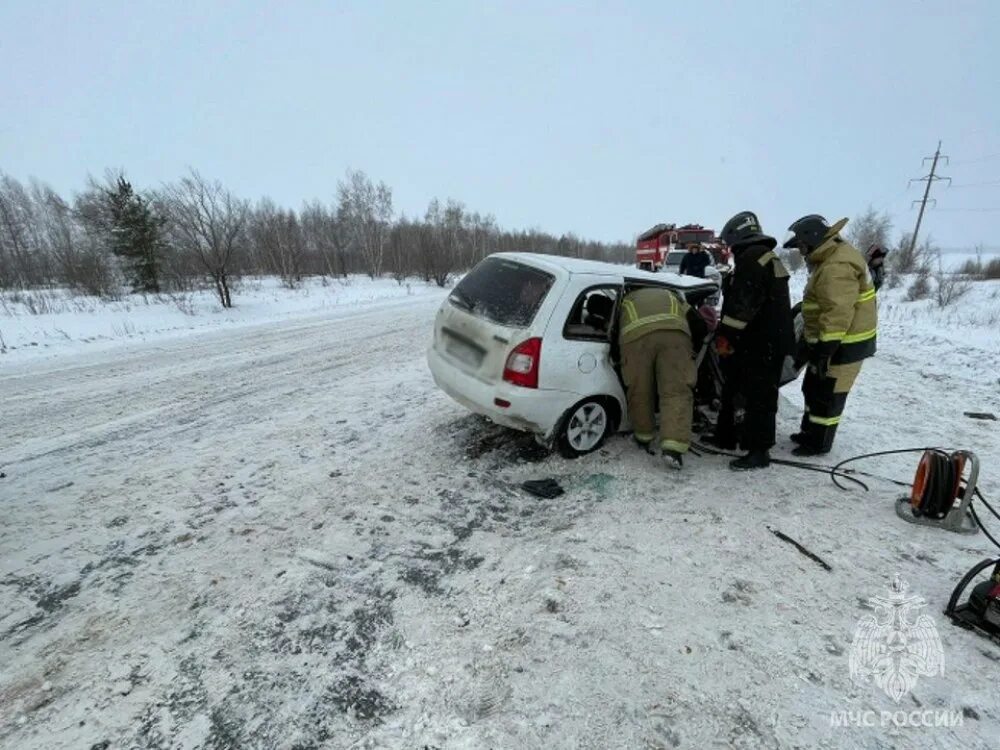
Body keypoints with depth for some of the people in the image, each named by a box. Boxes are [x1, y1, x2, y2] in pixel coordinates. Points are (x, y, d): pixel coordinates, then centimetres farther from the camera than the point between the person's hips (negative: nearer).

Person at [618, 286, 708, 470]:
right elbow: (699, 325, 32)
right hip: (674, 332, 0)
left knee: (639, 392, 15)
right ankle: (673, 448, -10)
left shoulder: (626, 300, 44)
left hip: (635, 335, 0)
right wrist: (692, 350, 45)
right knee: (677, 393, 2)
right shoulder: (672, 296, 44)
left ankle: (644, 439, 30)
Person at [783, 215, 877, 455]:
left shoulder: (836, 267, -24)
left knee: (827, 395, 1)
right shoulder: (832, 258, 12)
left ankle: (819, 442, 14)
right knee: (813, 388, 20)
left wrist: (825, 350, -28)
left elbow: (838, 314, -30)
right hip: (835, 341, 11)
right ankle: (810, 431, 34)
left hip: (843, 344, -11)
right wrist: (819, 344, 25)